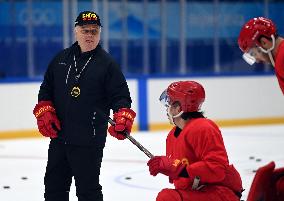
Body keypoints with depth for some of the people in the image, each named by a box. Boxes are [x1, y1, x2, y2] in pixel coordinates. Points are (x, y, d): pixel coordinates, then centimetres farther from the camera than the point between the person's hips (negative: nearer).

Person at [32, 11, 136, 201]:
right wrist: (44, 113, 4)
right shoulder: (61, 59, 11)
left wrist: (123, 118, -23)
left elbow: (120, 96, -6)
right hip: (58, 135, 6)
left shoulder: (107, 63, -3)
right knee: (54, 185, 14)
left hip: (89, 141, -5)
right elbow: (46, 90, 18)